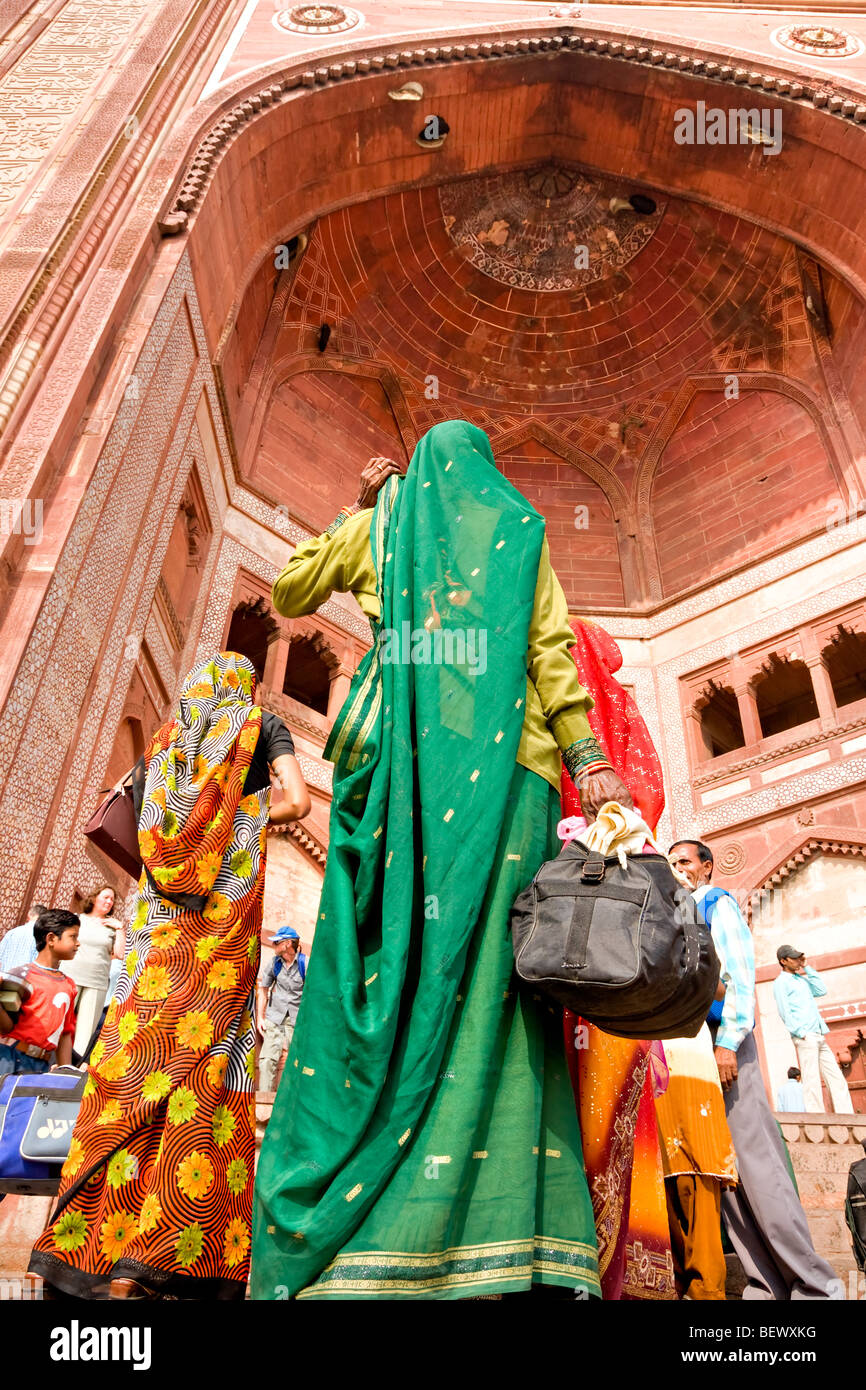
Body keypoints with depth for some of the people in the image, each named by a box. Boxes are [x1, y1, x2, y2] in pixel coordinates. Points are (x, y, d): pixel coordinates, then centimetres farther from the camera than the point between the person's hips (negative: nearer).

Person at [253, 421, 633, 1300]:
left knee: (385, 975, -5)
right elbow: (553, 657, 7)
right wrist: (593, 775, 3)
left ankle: (341, 1246, -8)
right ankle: (494, 1252, -13)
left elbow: (289, 591, 31)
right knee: (488, 980, -8)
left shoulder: (381, 523, 20)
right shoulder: (519, 530, 19)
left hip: (403, 769, 0)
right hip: (503, 772, 0)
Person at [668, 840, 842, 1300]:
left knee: (754, 1157, -12)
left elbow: (740, 975, -8)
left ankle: (813, 1284, -6)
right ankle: (767, 1284, 7)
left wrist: (728, 1042, -17)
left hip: (722, 1037, -7)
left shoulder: (719, 904, 3)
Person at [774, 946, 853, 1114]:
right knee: (812, 1081, -10)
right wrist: (801, 1033, -17)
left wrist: (807, 968, 12)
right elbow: (784, 1011, -10)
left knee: (837, 1079, 5)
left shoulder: (802, 979, 23)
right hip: (805, 1037, -8)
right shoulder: (781, 982, -2)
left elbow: (821, 990, 12)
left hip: (818, 1037, 8)